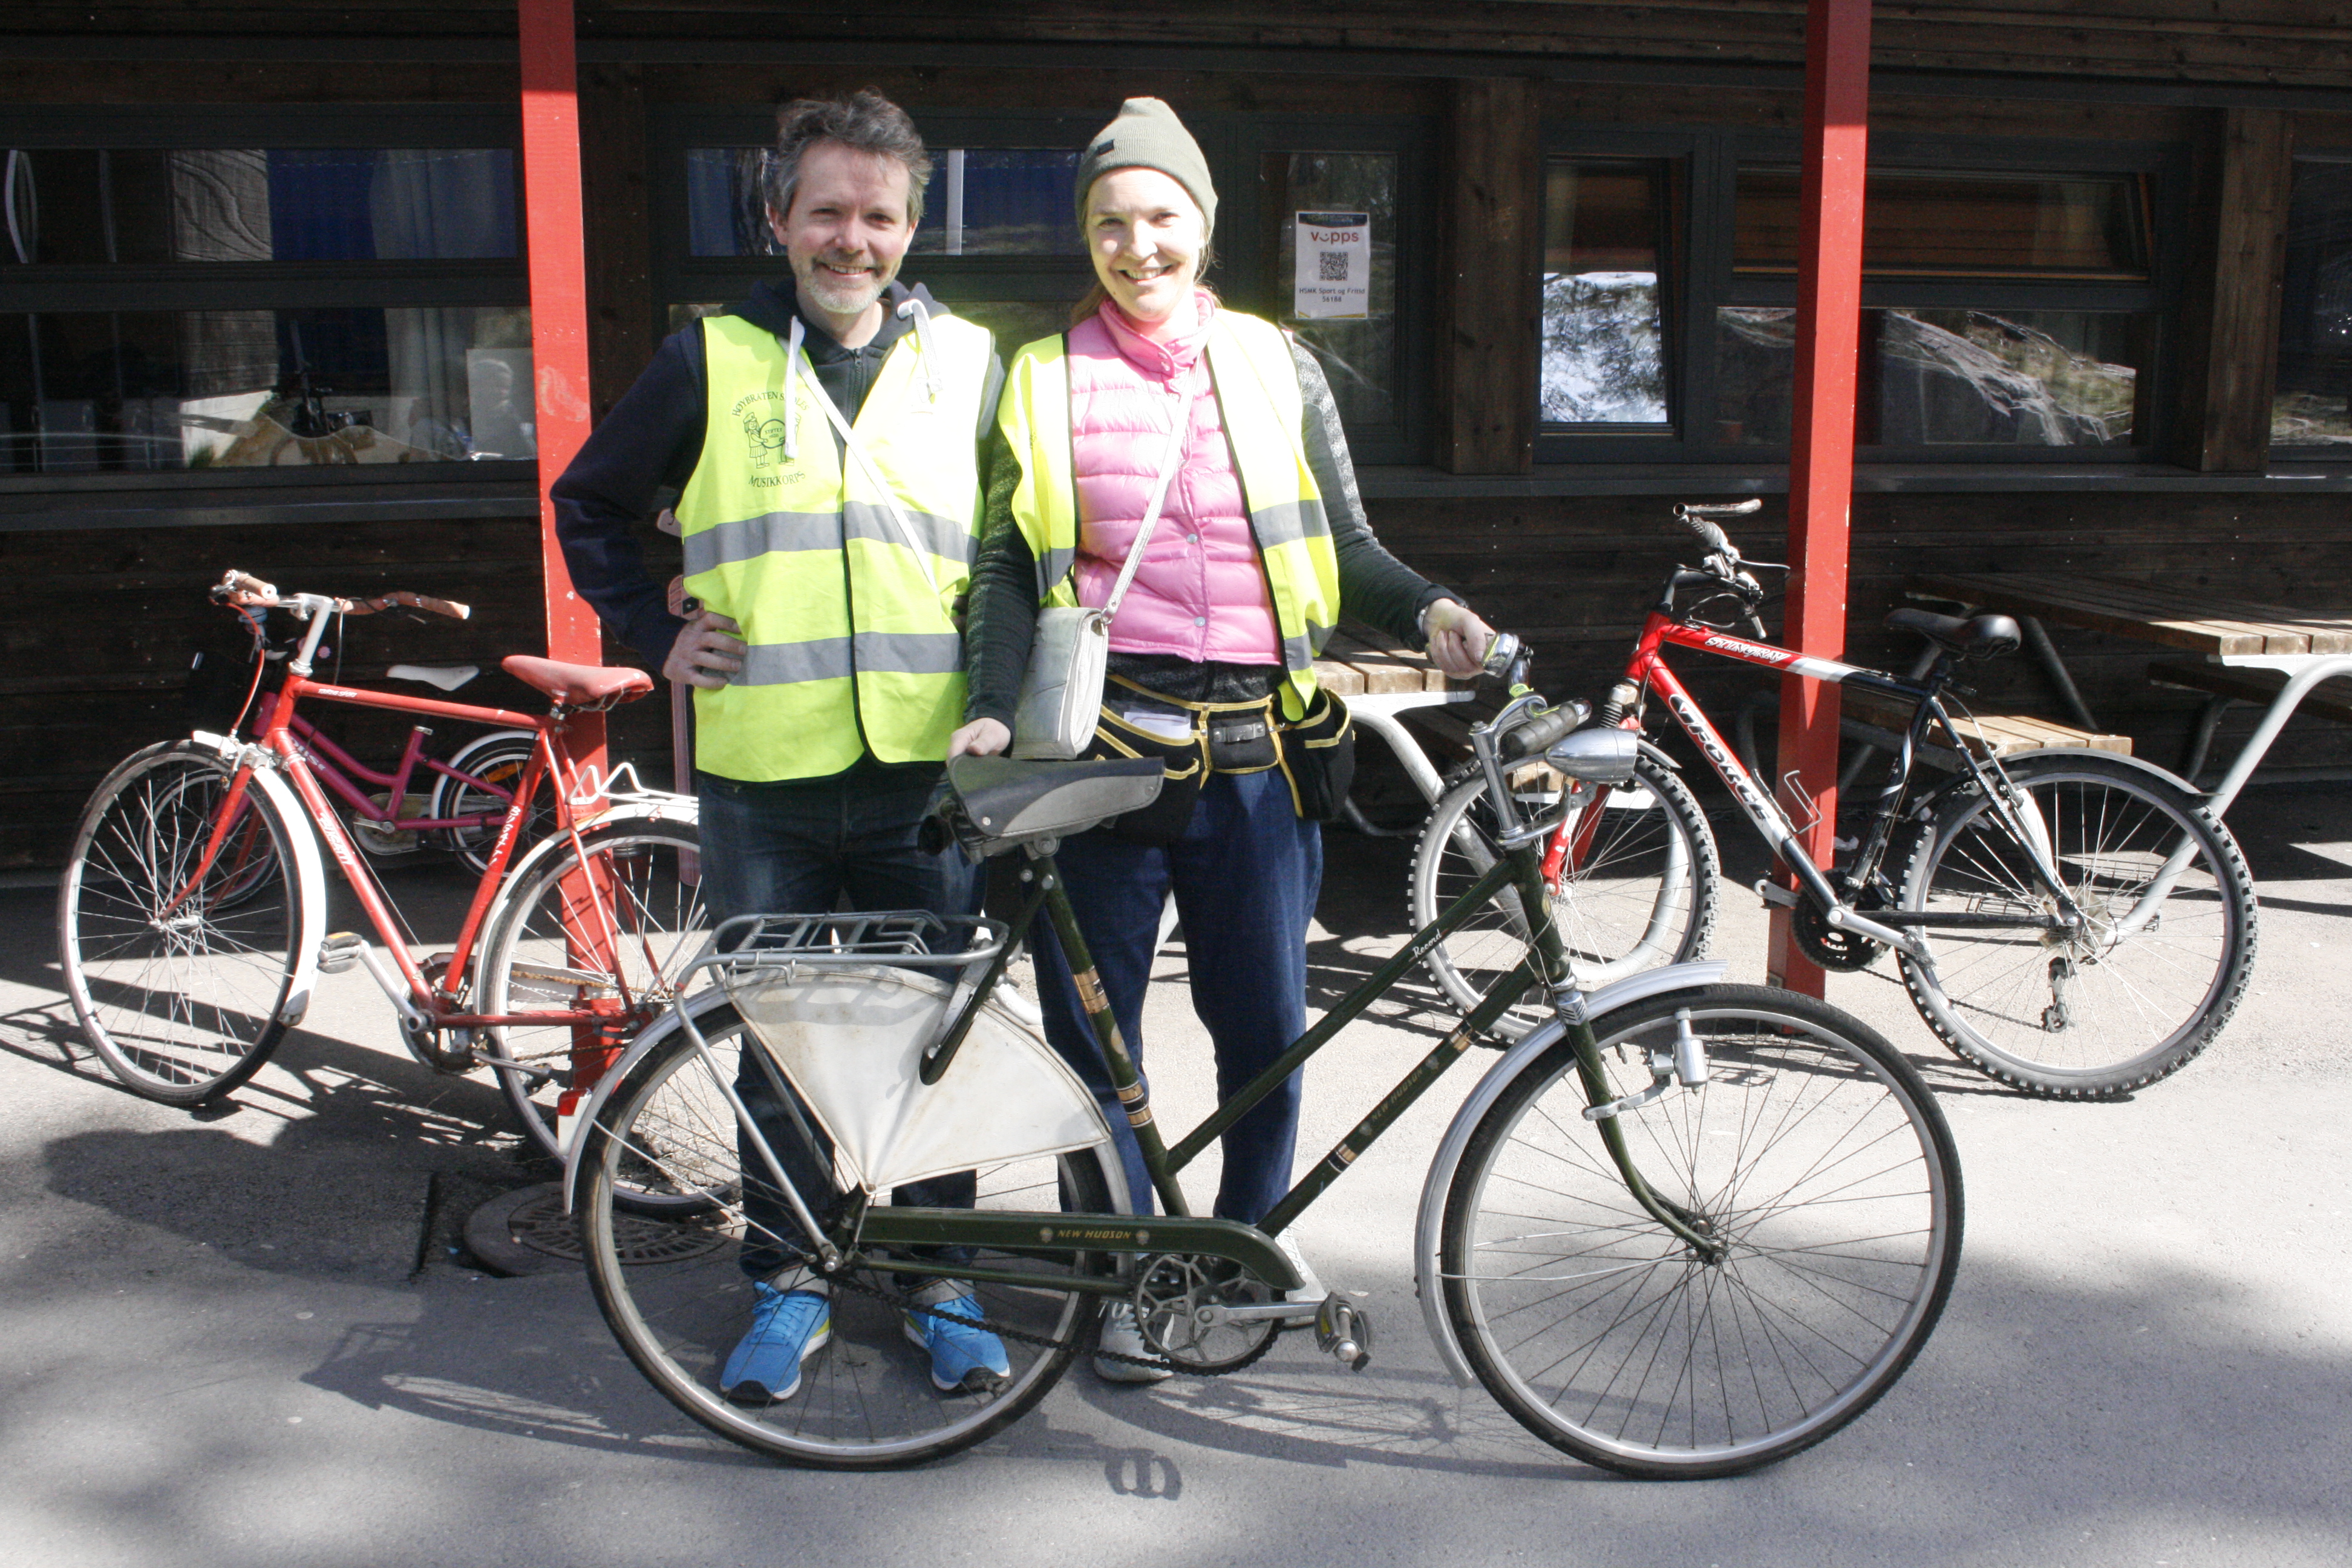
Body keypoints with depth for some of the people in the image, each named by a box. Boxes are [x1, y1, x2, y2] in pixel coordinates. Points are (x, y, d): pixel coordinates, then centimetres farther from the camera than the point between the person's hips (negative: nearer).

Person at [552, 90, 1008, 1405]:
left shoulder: (969, 364, 6)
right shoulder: (715, 360, 3)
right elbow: (590, 506, 16)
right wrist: (657, 634, 5)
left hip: (924, 769, 1)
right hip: (761, 770, 0)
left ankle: (941, 1279, 25)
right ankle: (790, 1283, 26)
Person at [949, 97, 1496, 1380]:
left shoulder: (1276, 370, 9)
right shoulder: (1046, 382, 5)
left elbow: (1342, 545, 11)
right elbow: (1008, 565, 4)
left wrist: (1426, 607, -8)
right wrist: (993, 708, -8)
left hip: (1255, 747, 2)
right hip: (1103, 746, -1)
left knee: (1266, 1025, 8)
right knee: (1095, 1028, 6)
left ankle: (1251, 1237, 32)